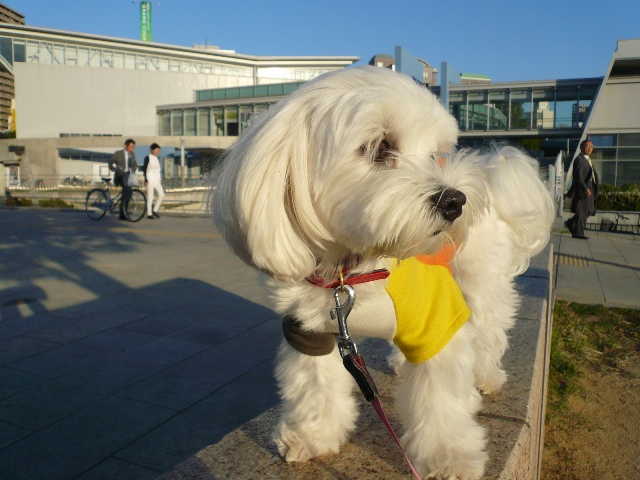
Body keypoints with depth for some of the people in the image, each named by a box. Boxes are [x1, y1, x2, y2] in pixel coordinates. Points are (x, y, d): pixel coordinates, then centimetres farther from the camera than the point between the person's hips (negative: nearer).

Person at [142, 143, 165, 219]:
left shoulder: (157, 158, 14)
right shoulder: (147, 158, -5)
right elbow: (144, 169, -8)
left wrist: (160, 178, 15)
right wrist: (146, 180, -13)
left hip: (157, 179, 6)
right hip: (150, 179, -6)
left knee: (161, 195, -3)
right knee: (150, 197, -4)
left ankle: (155, 210, 11)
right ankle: (149, 214, 3)